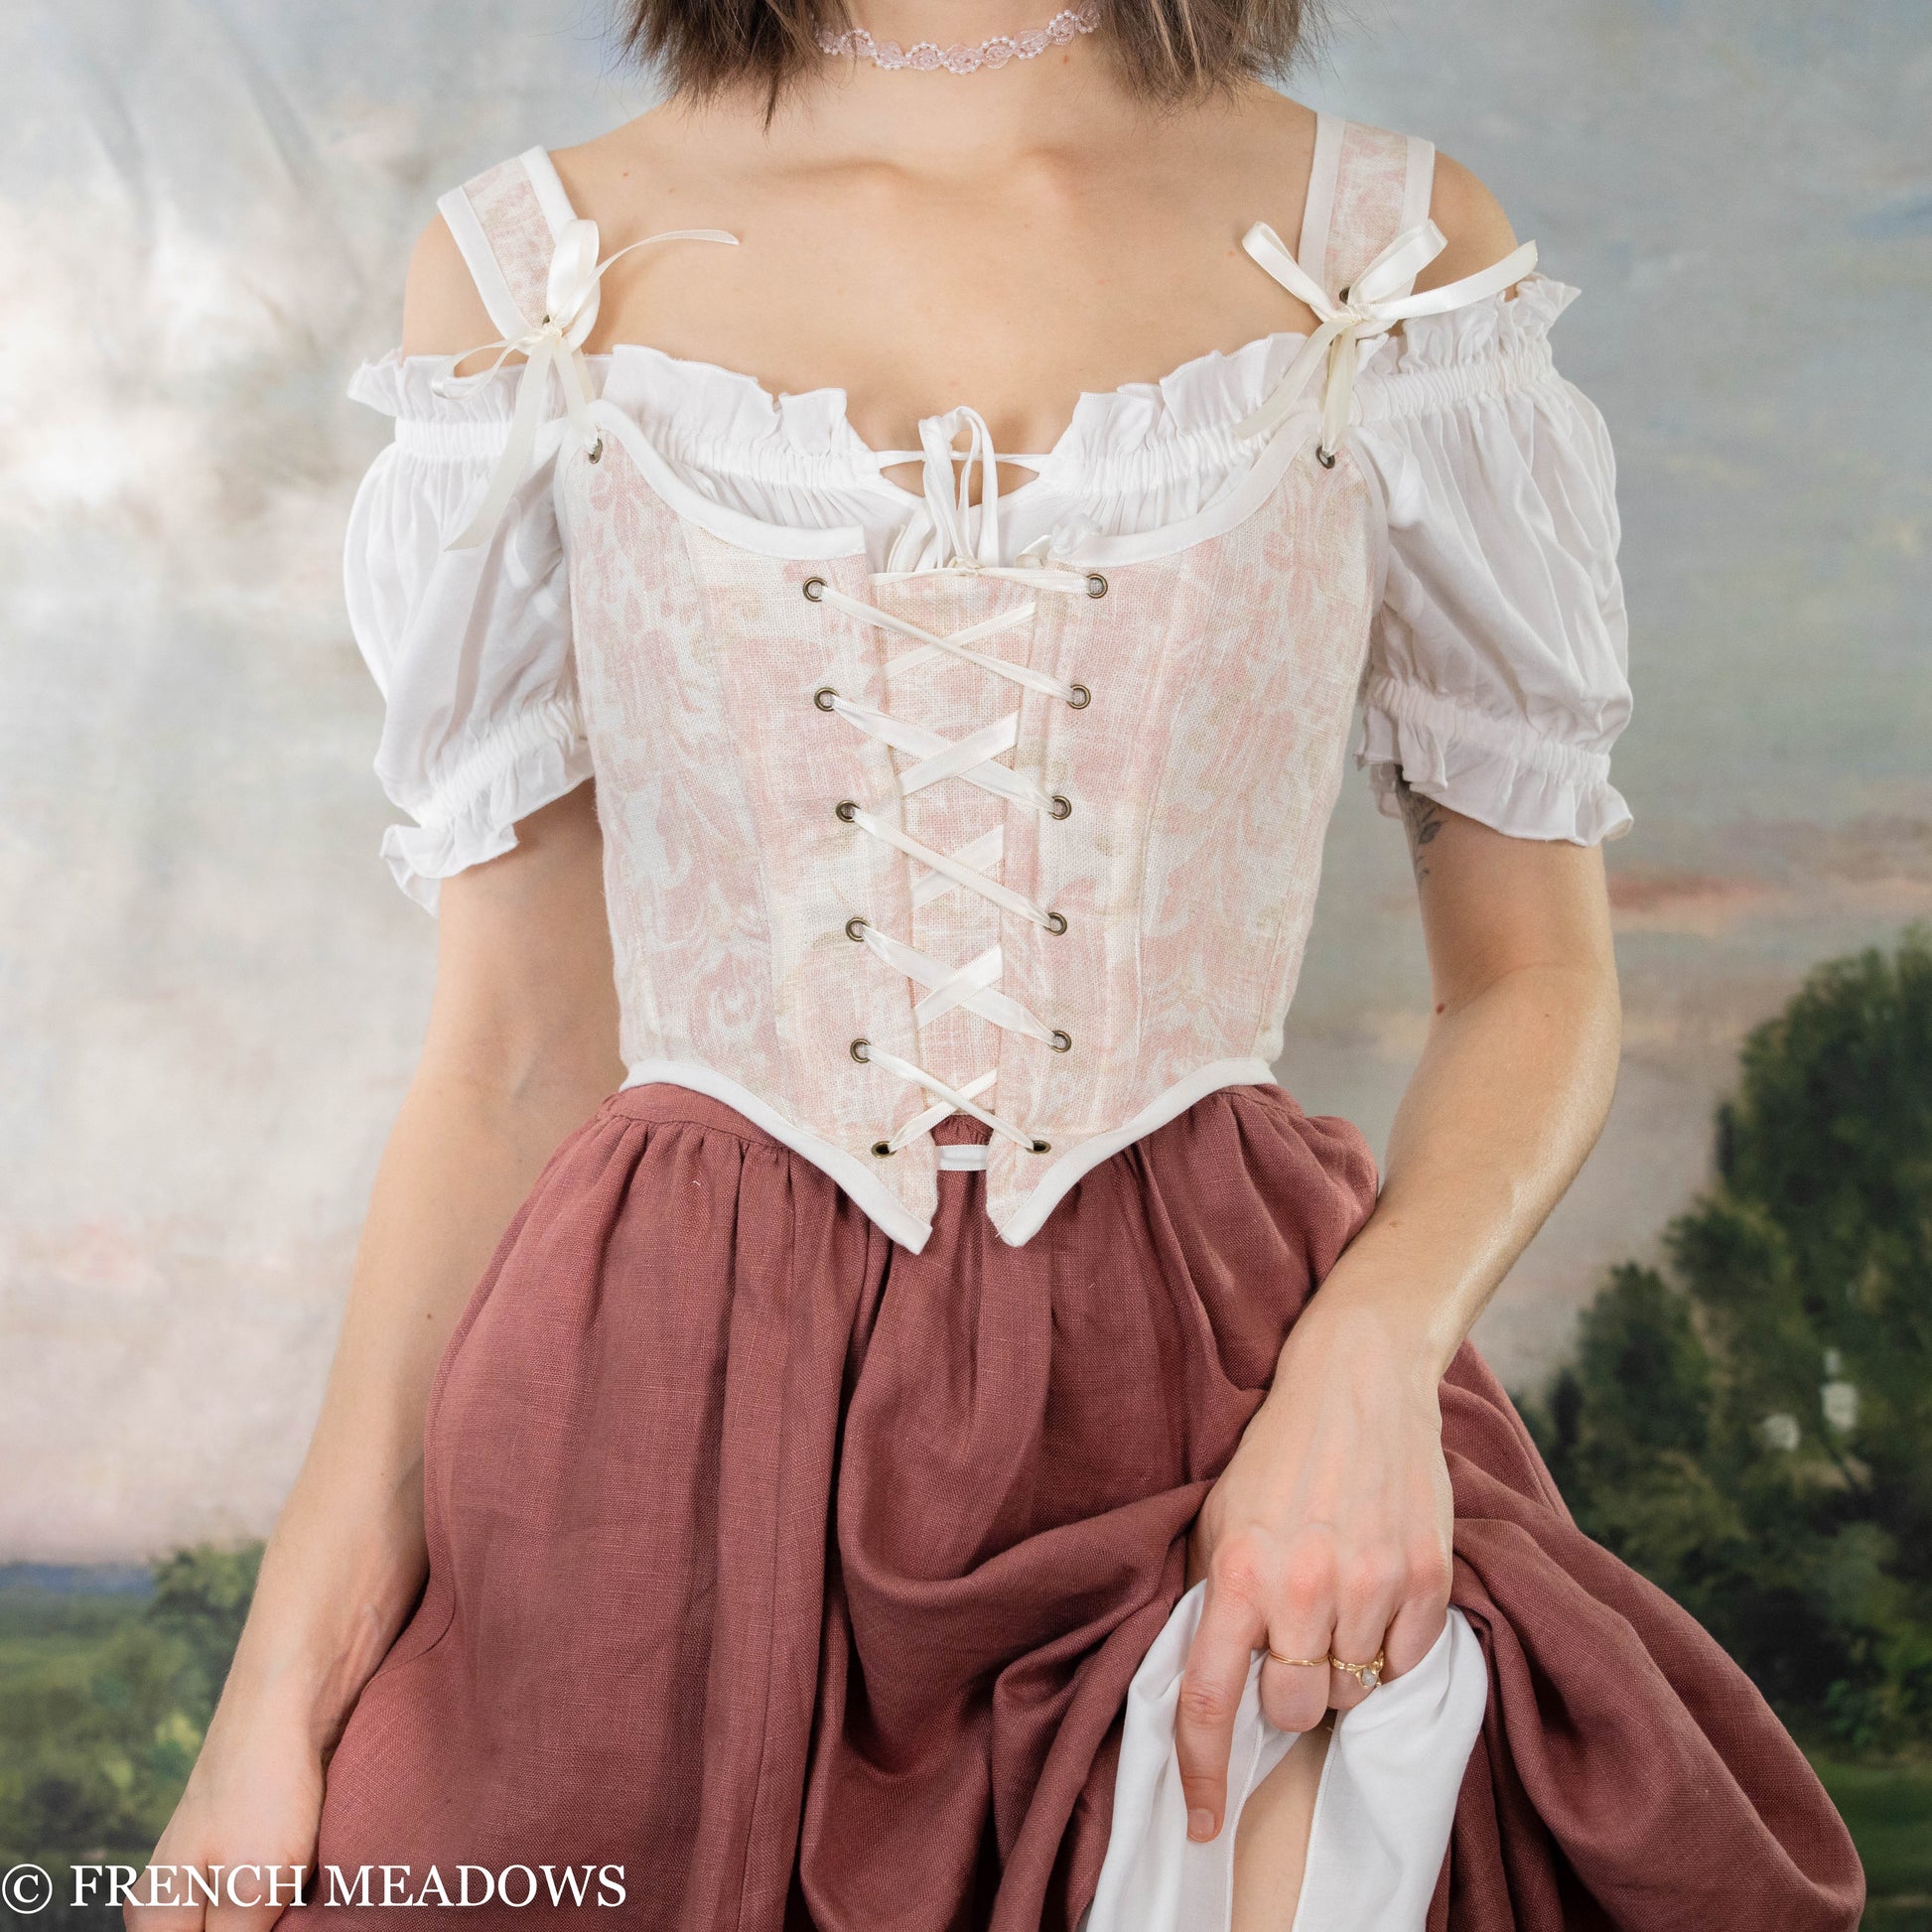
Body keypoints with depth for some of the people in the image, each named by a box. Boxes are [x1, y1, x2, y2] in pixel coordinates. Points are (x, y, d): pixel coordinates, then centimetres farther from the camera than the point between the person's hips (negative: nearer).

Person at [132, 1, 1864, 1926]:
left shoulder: (1403, 251, 2)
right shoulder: (525, 268, 3)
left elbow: (1534, 977, 6)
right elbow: (520, 1048, 2)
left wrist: (1373, 1352, -14)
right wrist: (281, 1692, -4)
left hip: (1201, 1408, 0)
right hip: (679, 1428, 1)